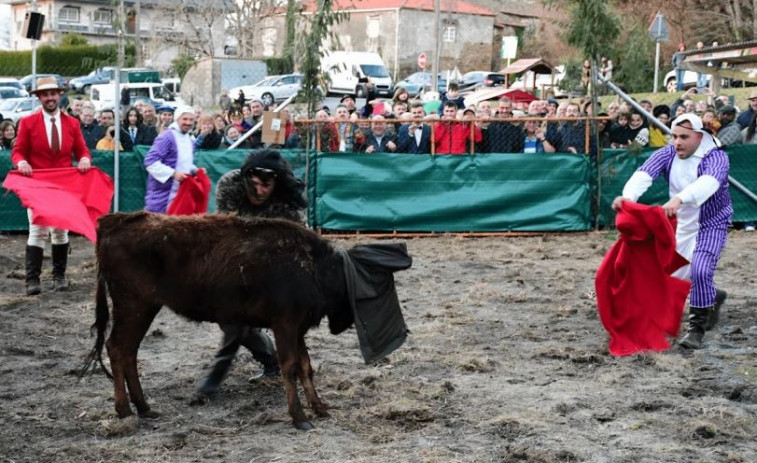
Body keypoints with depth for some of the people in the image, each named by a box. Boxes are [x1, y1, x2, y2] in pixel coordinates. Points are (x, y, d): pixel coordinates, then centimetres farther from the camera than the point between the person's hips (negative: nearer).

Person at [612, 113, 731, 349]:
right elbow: (644, 173, -28)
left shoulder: (716, 157, -23)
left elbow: (708, 182, -45)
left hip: (712, 224, -6)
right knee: (675, 277, 13)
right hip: (682, 224, 6)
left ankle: (697, 328, -9)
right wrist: (628, 195, -50)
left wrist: (679, 199, -64)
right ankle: (712, 298, 43)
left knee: (700, 271, -25)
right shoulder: (668, 153, -10)